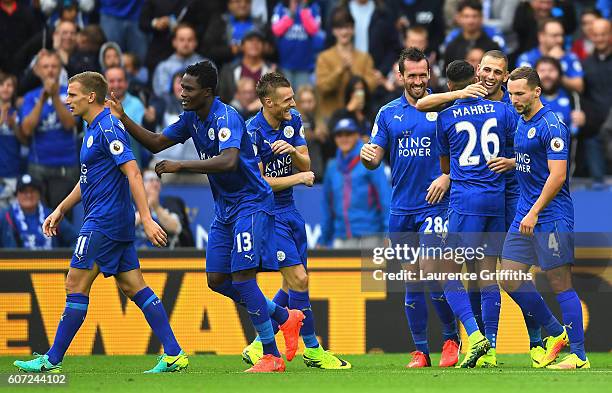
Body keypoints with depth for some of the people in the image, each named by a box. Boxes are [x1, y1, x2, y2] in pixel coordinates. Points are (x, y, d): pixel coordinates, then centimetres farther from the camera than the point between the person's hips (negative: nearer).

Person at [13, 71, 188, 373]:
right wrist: (60, 210, 26)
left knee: (76, 285, -4)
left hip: (104, 222, -10)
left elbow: (133, 173, -21)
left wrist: (147, 219, -26)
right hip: (117, 223, 10)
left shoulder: (108, 128, -14)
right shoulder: (93, 130, 18)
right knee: (132, 286, 6)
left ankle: (52, 360, 1)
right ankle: (174, 355, 2)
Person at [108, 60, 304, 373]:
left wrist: (180, 166, -37)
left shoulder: (226, 117, -22)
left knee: (242, 275, -17)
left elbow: (229, 161, -38)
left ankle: (272, 356, -9)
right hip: (225, 208, 9)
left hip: (251, 204, -9)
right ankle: (285, 318, 23)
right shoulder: (191, 118, 5)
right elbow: (155, 143, 13)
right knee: (216, 280, 6)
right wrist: (123, 119, 0)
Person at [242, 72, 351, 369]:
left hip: (288, 210, 8)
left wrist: (293, 150, -16)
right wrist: (299, 178, -12)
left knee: (293, 285, 9)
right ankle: (312, 350, 0)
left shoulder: (293, 121, 4)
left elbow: (306, 165, 6)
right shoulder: (254, 132, -19)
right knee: (298, 279, -11)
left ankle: (258, 347, 18)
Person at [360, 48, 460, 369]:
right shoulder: (388, 113, 9)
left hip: (434, 204, -4)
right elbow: (375, 159, 9)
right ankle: (420, 350, 10)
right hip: (401, 208, 4)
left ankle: (451, 337, 3)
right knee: (411, 278, 4)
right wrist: (367, 157, -13)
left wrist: (447, 178, -15)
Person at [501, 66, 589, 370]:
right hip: (525, 213, 9)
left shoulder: (551, 126, -15)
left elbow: (557, 175, -20)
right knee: (509, 279, 6)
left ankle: (578, 356, 0)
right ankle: (556, 333, 21)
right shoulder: (521, 123, 13)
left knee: (560, 285, -6)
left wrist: (535, 212, -22)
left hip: (551, 217, -9)